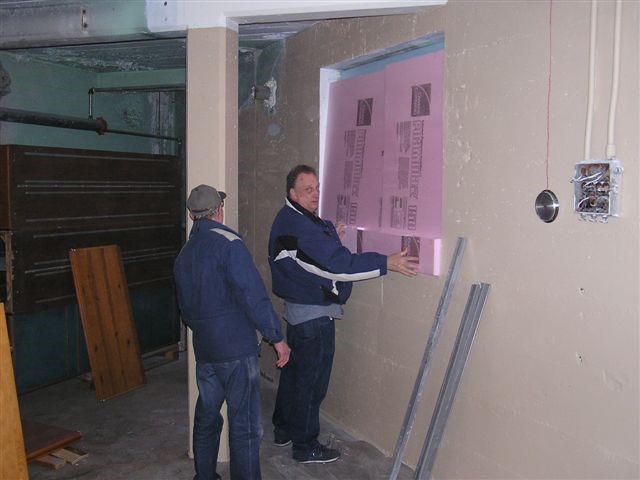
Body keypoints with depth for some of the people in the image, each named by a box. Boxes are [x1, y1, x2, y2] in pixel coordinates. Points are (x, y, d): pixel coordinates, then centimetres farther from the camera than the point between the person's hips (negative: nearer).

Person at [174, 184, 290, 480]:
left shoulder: (184, 254, 12)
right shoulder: (228, 243, -13)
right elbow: (253, 295, -20)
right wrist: (276, 337, -14)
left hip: (204, 352, 8)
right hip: (237, 348, -8)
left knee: (206, 416, 21)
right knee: (245, 426, 0)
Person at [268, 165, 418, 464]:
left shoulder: (289, 220, 9)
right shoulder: (300, 227, -25)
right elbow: (338, 265, -29)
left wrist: (331, 237, 14)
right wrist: (387, 263, -28)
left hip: (298, 309, 10)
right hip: (314, 315, -10)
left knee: (294, 372, 21)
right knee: (311, 380, 2)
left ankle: (283, 429, 36)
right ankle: (305, 446, 17)